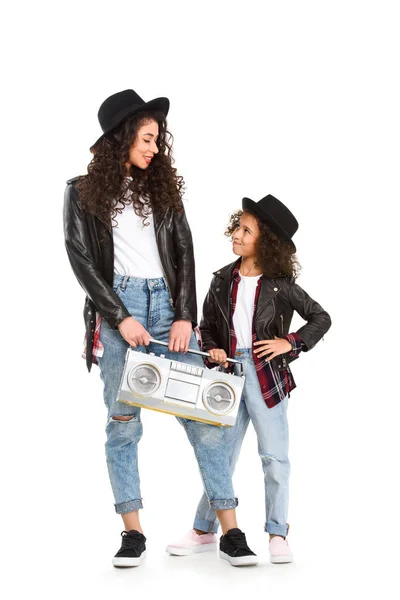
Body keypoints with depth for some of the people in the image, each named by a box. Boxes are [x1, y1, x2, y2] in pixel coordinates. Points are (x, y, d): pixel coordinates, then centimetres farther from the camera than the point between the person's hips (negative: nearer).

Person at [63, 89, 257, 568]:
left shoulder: (162, 187, 15)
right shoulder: (83, 192, 7)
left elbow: (184, 252, 9)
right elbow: (81, 260, -1)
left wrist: (185, 316, -4)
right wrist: (121, 318, -10)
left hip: (167, 303, 2)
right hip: (116, 307, -2)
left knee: (202, 414, -3)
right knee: (122, 421, -2)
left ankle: (231, 530, 1)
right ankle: (133, 533, 5)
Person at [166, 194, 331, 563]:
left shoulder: (281, 285, -4)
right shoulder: (223, 281, 5)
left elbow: (321, 319, 2)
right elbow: (207, 326, 14)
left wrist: (291, 343, -8)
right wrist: (211, 350, -5)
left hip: (267, 376, -3)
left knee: (275, 457, 2)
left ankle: (277, 535, 14)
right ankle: (204, 531, 21)